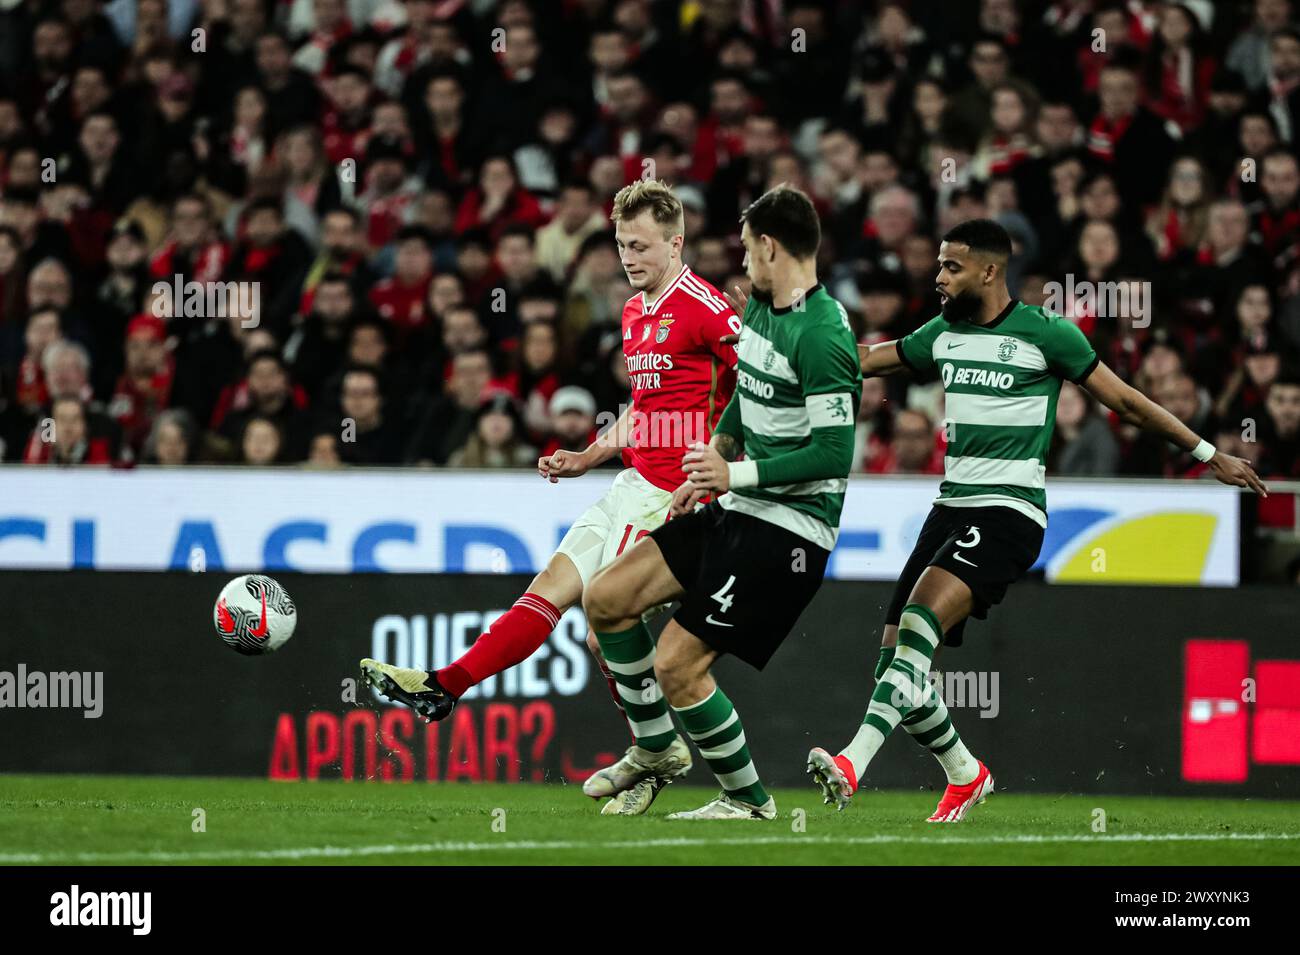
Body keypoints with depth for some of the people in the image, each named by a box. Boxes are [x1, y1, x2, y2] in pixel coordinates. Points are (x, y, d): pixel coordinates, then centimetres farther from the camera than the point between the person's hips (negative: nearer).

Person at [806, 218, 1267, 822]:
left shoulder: (1046, 334, -4)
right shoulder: (942, 333, 13)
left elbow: (1124, 401, 3)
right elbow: (860, 361, 21)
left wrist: (1207, 454, 5)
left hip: (1008, 512, -7)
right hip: (951, 507, 7)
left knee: (918, 623, -29)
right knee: (895, 666, 1)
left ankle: (854, 763, -40)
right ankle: (965, 775, 23)